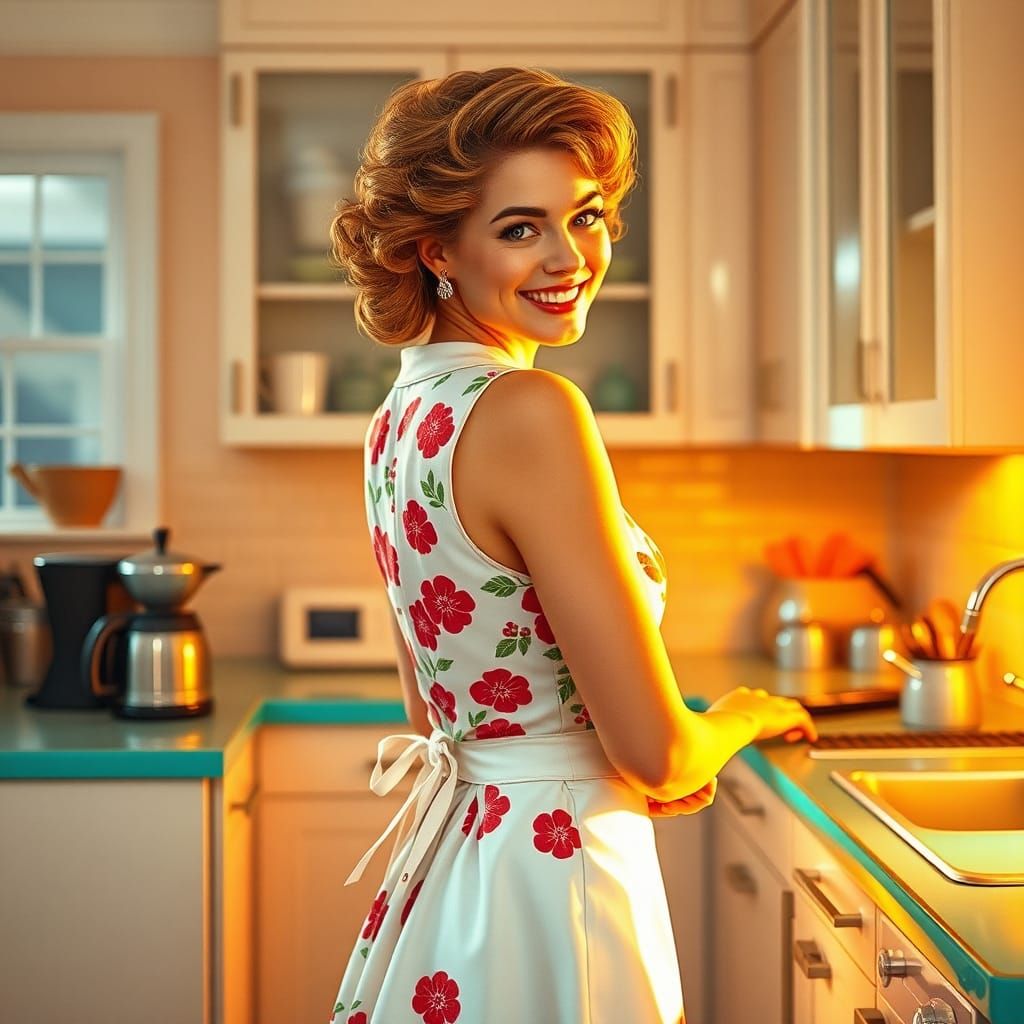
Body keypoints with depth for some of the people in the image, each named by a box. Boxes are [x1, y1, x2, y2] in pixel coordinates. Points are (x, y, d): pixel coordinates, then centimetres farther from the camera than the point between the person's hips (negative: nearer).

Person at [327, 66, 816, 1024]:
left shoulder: (399, 416, 3)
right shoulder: (531, 412, -23)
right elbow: (658, 754, -22)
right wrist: (747, 715, 0)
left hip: (450, 862, 8)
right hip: (549, 872, -8)